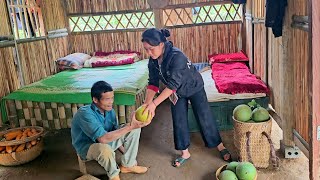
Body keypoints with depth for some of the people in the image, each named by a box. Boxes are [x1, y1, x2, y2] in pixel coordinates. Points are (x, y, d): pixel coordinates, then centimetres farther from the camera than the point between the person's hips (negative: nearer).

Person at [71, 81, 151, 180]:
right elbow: (103, 138, -40)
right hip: (87, 147, -7)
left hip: (107, 140, 7)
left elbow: (115, 132, 5)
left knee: (134, 128, -6)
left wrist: (128, 153, 2)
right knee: (105, 148, -42)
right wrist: (130, 127, -40)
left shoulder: (109, 111, -8)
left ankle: (127, 165, 6)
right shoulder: (85, 113, -31)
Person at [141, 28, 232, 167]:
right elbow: (153, 83, -14)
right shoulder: (153, 61, -17)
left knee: (204, 118, 2)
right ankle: (185, 153, 23)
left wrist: (154, 103, -43)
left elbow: (172, 85, -40)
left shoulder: (176, 56, -39)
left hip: (194, 88, -5)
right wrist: (146, 103, -28)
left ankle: (221, 147, 21)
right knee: (178, 121, 6)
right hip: (177, 92, 6)